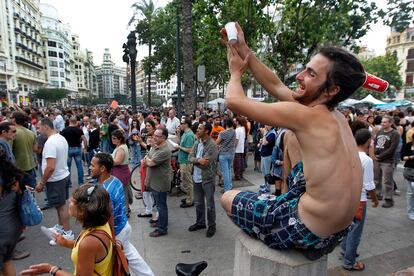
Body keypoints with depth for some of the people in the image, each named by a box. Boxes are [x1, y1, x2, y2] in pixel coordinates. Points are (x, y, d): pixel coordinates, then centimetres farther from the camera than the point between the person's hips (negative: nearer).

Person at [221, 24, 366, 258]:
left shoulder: (307, 116, -23)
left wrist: (236, 72, 1)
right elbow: (276, 86, 6)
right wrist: (244, 50, 7)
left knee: (228, 198, 8)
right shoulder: (334, 116, 1)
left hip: (309, 234, -8)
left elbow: (235, 101, -20)